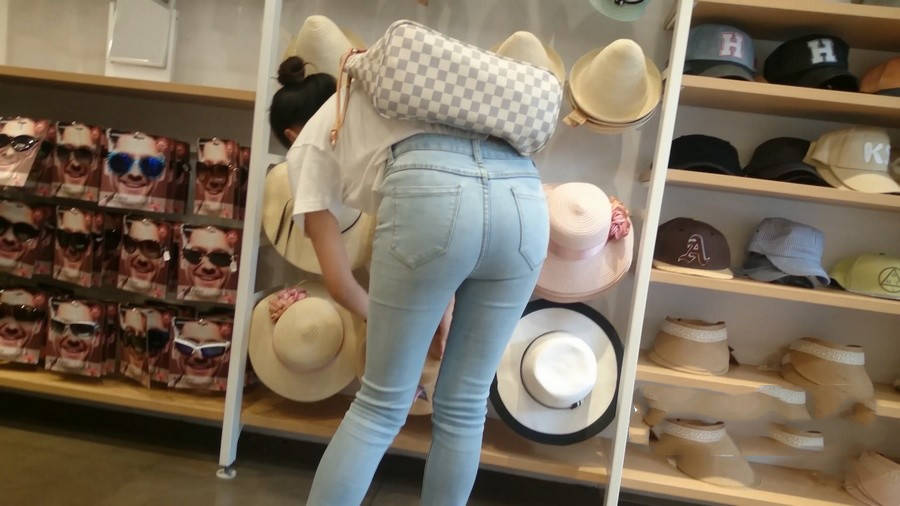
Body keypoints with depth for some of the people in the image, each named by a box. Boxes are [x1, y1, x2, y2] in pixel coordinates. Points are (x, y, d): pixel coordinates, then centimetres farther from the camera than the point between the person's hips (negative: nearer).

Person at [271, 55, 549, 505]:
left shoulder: (309, 144, 27)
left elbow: (339, 280, 21)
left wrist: (384, 318, 40)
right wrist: (446, 301, 36)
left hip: (430, 196, -5)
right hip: (524, 196, 5)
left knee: (381, 407, 11)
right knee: (464, 407, 18)